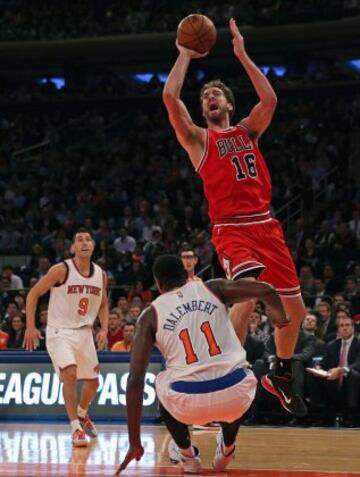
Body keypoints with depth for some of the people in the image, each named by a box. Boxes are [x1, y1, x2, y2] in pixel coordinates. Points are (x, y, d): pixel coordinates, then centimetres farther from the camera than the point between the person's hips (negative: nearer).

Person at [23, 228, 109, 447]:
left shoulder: (100, 275, 1)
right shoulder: (61, 270, -15)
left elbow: (103, 305, 16)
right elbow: (34, 294, -9)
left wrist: (104, 329, 0)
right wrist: (30, 327, -15)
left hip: (84, 332, 6)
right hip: (60, 332, -6)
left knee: (93, 381, 15)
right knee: (70, 374, -25)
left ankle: (82, 414, 45)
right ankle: (76, 428, -17)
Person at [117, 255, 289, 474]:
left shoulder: (150, 315, 11)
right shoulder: (213, 288, 14)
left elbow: (135, 379, 5)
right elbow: (266, 290, 6)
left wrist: (135, 442, 9)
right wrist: (280, 316, 31)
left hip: (190, 402, -1)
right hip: (235, 396, 1)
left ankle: (188, 457, 34)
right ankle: (226, 450, 42)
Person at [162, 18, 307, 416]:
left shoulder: (247, 131, 18)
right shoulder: (198, 139, 8)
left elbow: (270, 100, -1)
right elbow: (170, 96, -6)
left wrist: (241, 54, 2)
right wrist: (185, 55, 4)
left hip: (266, 226, 5)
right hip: (231, 230, -5)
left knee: (295, 308, 8)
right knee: (248, 294, -30)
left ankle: (281, 376, 30)